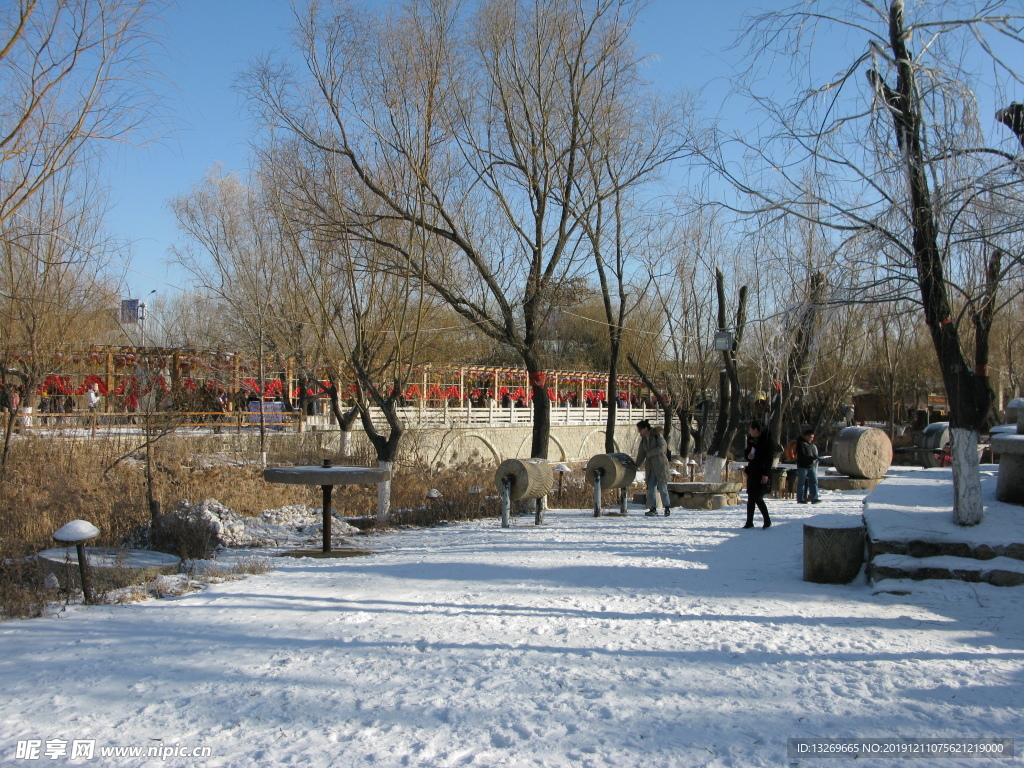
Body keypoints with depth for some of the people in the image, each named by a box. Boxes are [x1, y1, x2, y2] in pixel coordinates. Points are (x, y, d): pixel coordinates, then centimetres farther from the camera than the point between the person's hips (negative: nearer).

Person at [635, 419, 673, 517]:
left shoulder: (657, 435, -3)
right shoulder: (643, 440, 16)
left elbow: (662, 447, -14)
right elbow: (641, 455, 20)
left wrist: (650, 453, -8)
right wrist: (636, 466, 15)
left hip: (660, 464, -6)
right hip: (650, 466, 6)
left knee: (662, 487, -7)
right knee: (651, 488, 1)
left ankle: (667, 508, 1)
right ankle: (653, 509, 6)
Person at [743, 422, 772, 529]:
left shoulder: (766, 440, -11)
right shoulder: (750, 439, 10)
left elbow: (769, 458, -13)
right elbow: (746, 452, 22)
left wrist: (766, 474, -17)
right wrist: (748, 455, -3)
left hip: (761, 473, -7)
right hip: (752, 471, 7)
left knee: (758, 498, -8)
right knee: (750, 498, 8)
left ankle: (767, 521, 8)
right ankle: (749, 522, 13)